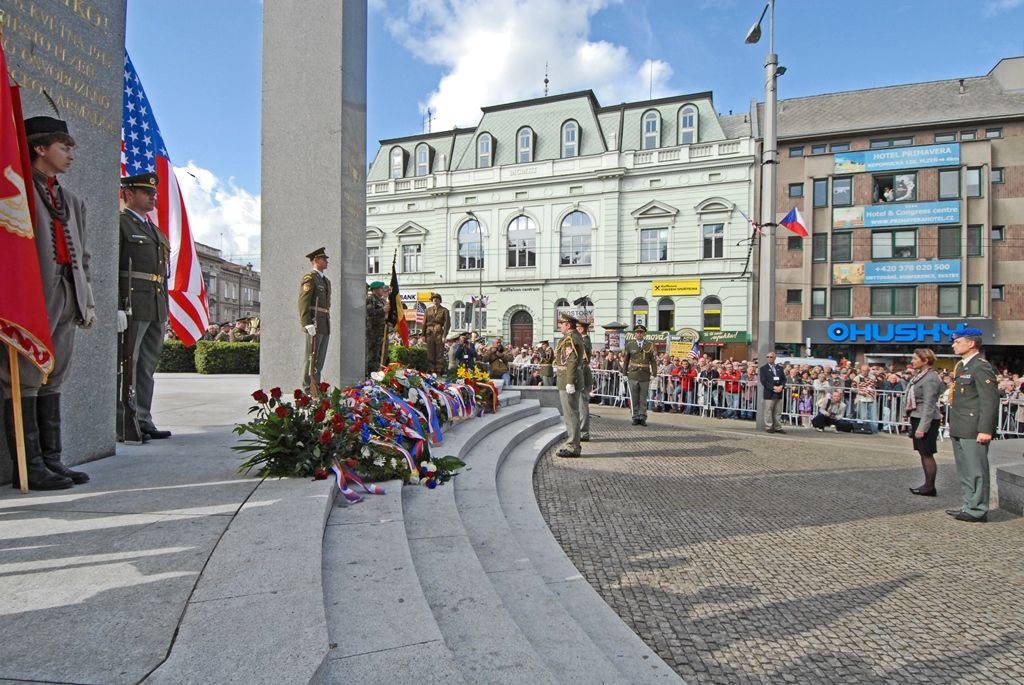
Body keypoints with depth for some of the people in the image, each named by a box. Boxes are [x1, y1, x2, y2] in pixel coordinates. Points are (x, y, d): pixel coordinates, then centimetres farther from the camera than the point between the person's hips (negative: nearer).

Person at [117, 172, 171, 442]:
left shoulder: (156, 231, 23)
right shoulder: (119, 223, -1)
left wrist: (164, 311, 17)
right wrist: (116, 307, -19)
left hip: (157, 310, 8)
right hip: (131, 307, -8)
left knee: (147, 367, 9)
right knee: (127, 366, -4)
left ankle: (143, 421, 15)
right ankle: (123, 424, 1)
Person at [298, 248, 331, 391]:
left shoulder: (326, 281, 21)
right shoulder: (309, 278, -6)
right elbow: (303, 302, -14)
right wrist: (308, 324, -22)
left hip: (325, 326, 8)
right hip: (314, 325, -8)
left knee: (320, 358, 11)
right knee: (311, 357, -4)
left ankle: (316, 387, 18)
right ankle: (308, 388, 1)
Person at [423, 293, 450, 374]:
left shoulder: (444, 311, 5)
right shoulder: (428, 310, 15)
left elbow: (447, 324, -1)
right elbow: (424, 323, 14)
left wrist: (444, 336, -10)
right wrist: (423, 335, 7)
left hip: (439, 334, -3)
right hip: (430, 334, 3)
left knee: (440, 354, -3)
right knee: (430, 353, 3)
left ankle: (439, 370, 0)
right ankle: (431, 370, 9)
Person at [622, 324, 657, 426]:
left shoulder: (649, 346, 5)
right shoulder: (629, 345, 5)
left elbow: (653, 361, 5)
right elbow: (625, 360, 8)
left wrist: (654, 374, -1)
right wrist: (624, 374, 5)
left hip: (645, 376, 0)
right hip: (632, 376, 0)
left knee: (643, 399, 6)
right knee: (634, 399, 4)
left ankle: (643, 418, 14)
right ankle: (635, 418, 13)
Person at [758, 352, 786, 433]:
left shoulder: (780, 368, 16)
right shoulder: (763, 368, 2)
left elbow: (784, 379, 11)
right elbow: (763, 381, -8)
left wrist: (781, 386, -9)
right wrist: (773, 388, -16)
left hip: (779, 393, 4)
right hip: (769, 393, -4)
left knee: (778, 412, 7)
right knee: (768, 411, -1)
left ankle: (778, 428, 12)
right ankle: (769, 427, 6)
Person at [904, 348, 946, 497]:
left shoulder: (930, 379, -16)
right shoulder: (920, 375, 13)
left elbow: (929, 406, -20)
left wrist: (922, 427, -22)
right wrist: (914, 424, 19)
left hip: (926, 420, -10)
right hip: (917, 418, 10)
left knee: (927, 454, -2)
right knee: (923, 453, 13)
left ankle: (930, 488, 5)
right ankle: (928, 485, 21)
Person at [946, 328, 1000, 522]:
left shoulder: (981, 366, -13)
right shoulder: (962, 366, 16)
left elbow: (990, 399, -19)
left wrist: (985, 429, -22)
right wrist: (953, 425, 19)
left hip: (973, 431, -10)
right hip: (960, 430, 10)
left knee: (976, 471, -1)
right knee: (965, 472, 16)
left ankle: (977, 511, 7)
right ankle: (970, 506, 25)